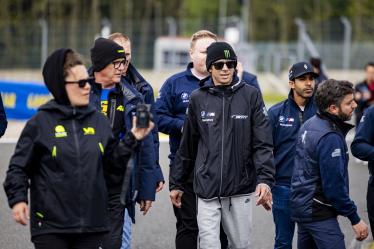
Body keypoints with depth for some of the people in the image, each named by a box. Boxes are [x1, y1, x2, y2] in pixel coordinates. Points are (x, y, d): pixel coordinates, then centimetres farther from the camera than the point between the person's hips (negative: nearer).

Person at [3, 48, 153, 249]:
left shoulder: (98, 120, 9)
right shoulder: (41, 123, -2)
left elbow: (113, 163, 12)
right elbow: (19, 167, -1)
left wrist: (132, 138, 0)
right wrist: (17, 199, -13)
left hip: (92, 224, 4)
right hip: (50, 225, -4)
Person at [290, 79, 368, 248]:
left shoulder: (309, 125, 8)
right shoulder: (330, 138, -21)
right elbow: (334, 185, -22)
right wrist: (355, 219, -15)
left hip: (301, 207, 10)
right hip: (319, 215, -10)